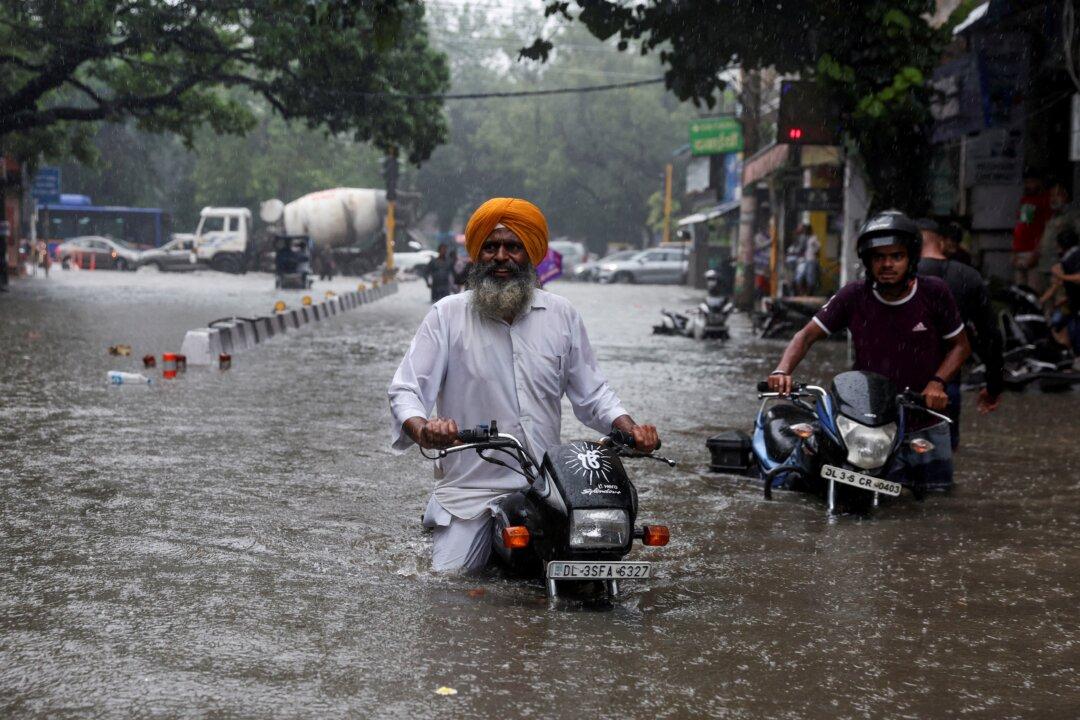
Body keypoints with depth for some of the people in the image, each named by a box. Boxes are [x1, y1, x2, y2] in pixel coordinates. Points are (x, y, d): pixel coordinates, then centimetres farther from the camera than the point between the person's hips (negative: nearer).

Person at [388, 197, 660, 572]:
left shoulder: (561, 315, 11)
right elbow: (406, 390, -3)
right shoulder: (448, 315, 2)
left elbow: (591, 391, 16)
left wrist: (630, 428, -3)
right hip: (470, 489, -2)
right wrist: (421, 429, -25)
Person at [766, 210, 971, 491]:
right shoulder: (854, 297, -5)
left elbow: (960, 345, 6)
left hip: (927, 427, 1)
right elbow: (808, 335, 0)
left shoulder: (934, 293, -5)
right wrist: (783, 371, -18)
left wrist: (937, 382, -11)